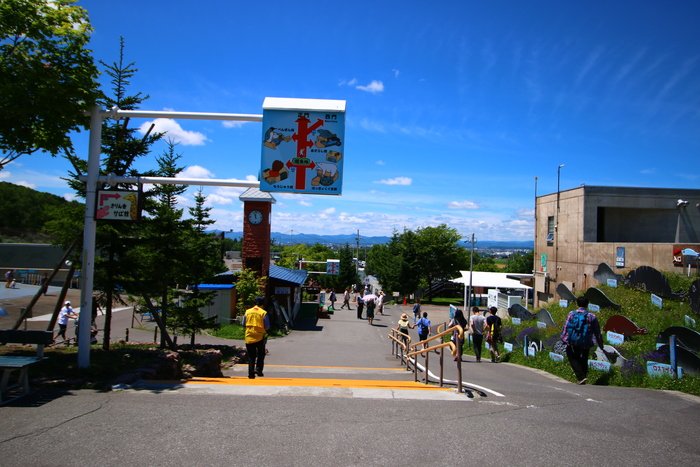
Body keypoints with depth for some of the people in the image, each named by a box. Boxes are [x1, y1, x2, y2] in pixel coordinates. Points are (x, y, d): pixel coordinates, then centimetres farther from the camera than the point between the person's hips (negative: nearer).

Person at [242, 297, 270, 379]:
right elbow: (267, 326, -6)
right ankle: (258, 369, 4)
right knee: (261, 354, 16)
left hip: (249, 337, 3)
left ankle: (251, 373, 9)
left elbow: (243, 324, 8)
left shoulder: (247, 311, 2)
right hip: (259, 337, -2)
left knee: (251, 356, 11)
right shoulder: (263, 313, -7)